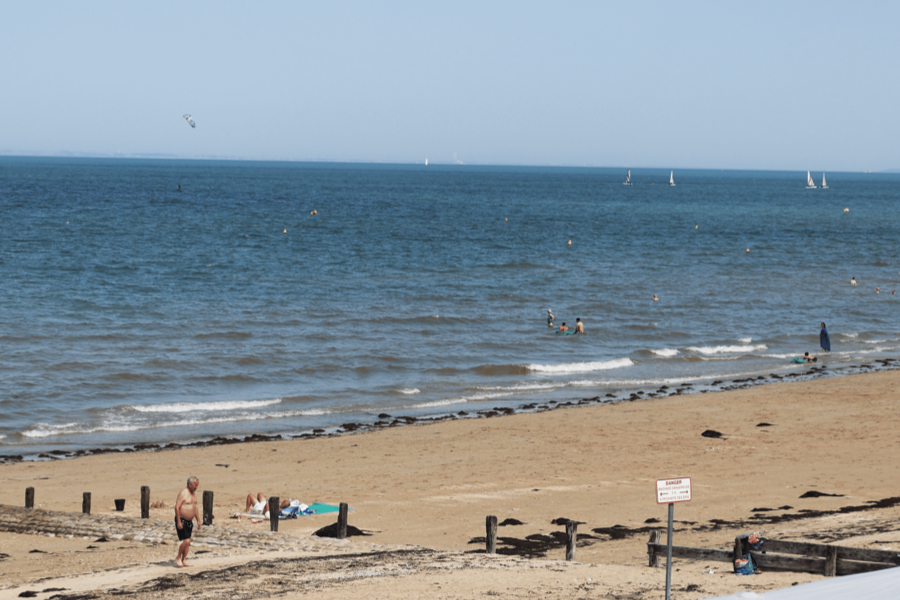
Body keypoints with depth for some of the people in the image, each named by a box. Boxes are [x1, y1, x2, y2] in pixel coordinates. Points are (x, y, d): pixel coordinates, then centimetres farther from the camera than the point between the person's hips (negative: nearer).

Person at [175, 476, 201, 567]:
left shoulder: (194, 493, 11)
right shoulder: (183, 493, -15)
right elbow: (177, 507, -19)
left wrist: (198, 520, 18)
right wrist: (178, 522, -22)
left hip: (189, 521, 8)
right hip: (181, 521, -8)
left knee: (188, 542, 6)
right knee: (186, 541, -15)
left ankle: (183, 561, 10)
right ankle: (178, 558, 2)